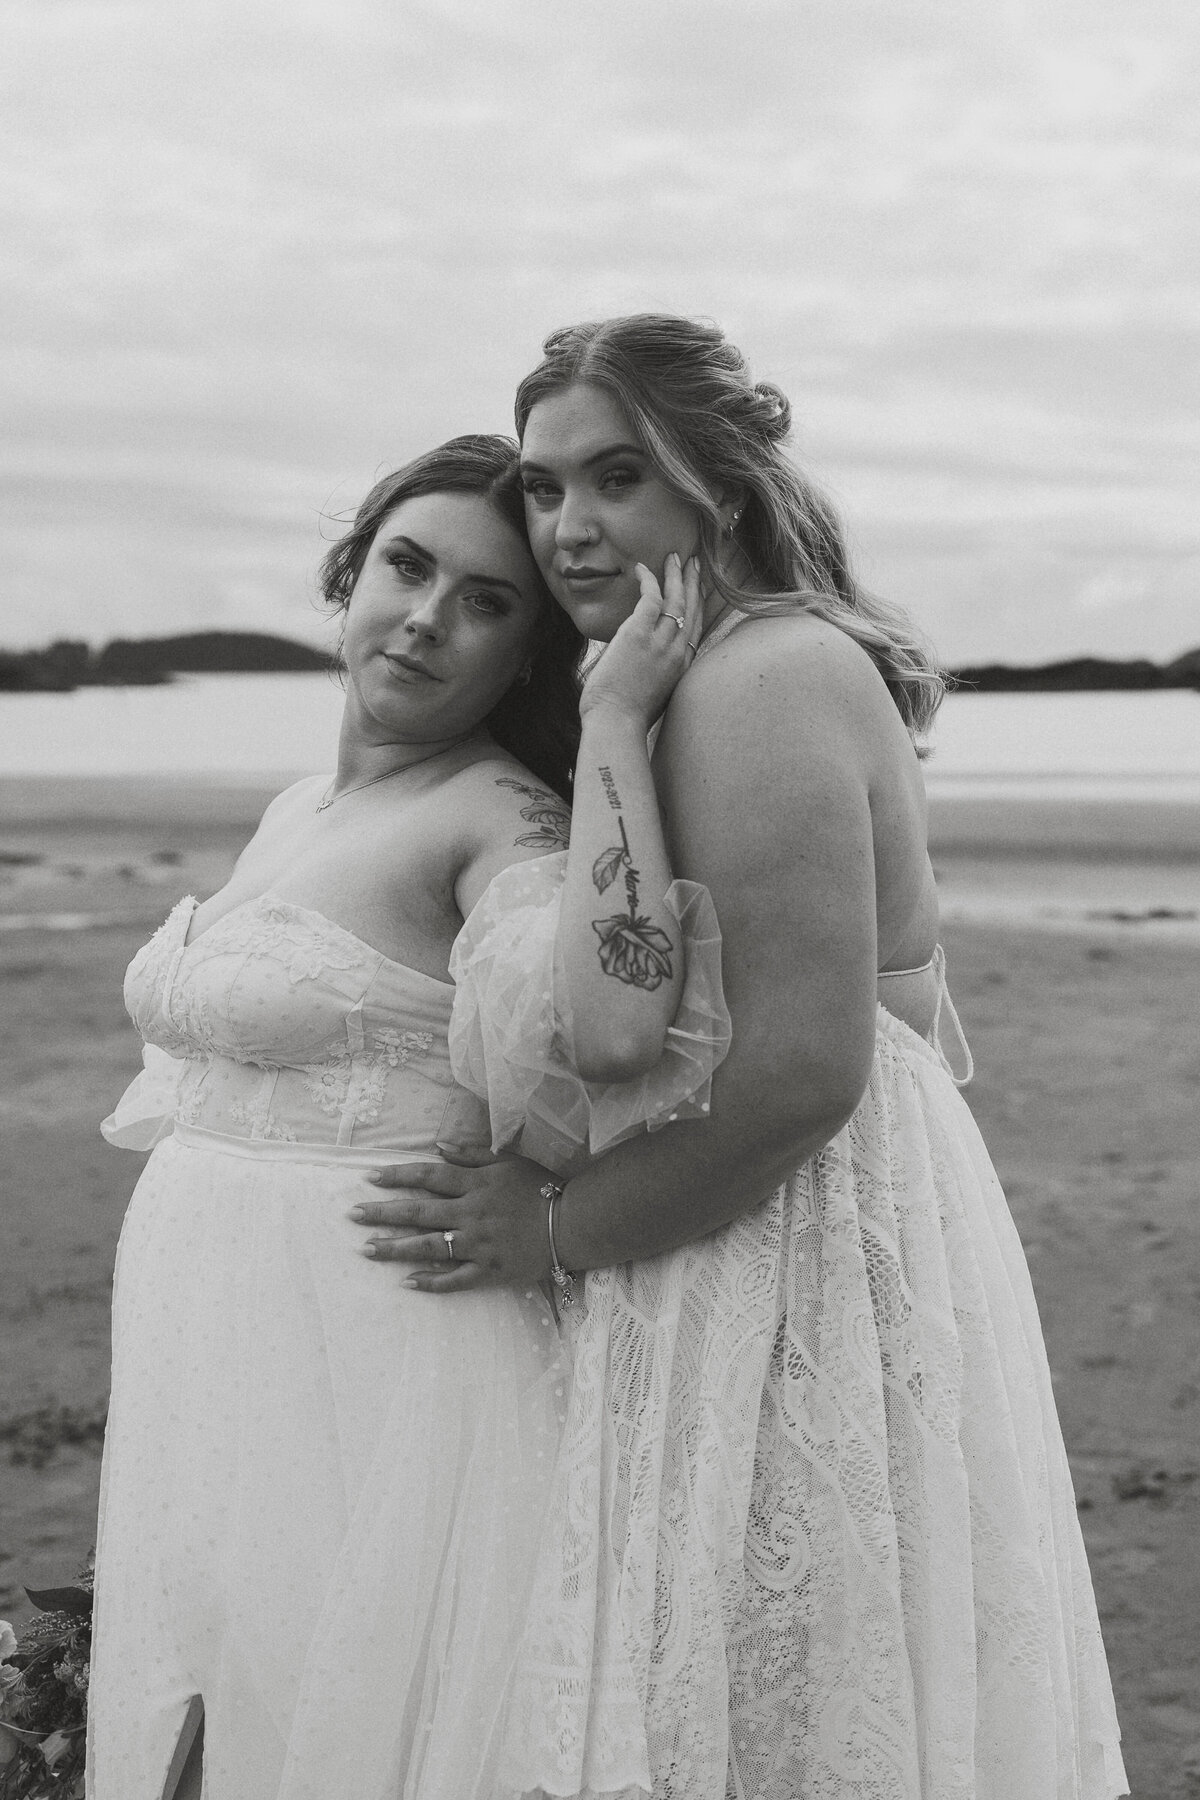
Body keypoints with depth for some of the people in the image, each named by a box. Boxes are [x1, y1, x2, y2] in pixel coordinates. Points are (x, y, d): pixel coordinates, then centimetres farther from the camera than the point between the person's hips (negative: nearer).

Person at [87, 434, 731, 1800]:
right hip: (211, 1370, 8)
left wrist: (615, 726, -28)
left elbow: (616, 1029, -33)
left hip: (383, 1362, -8)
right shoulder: (295, 811, 12)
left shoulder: (496, 817, -13)